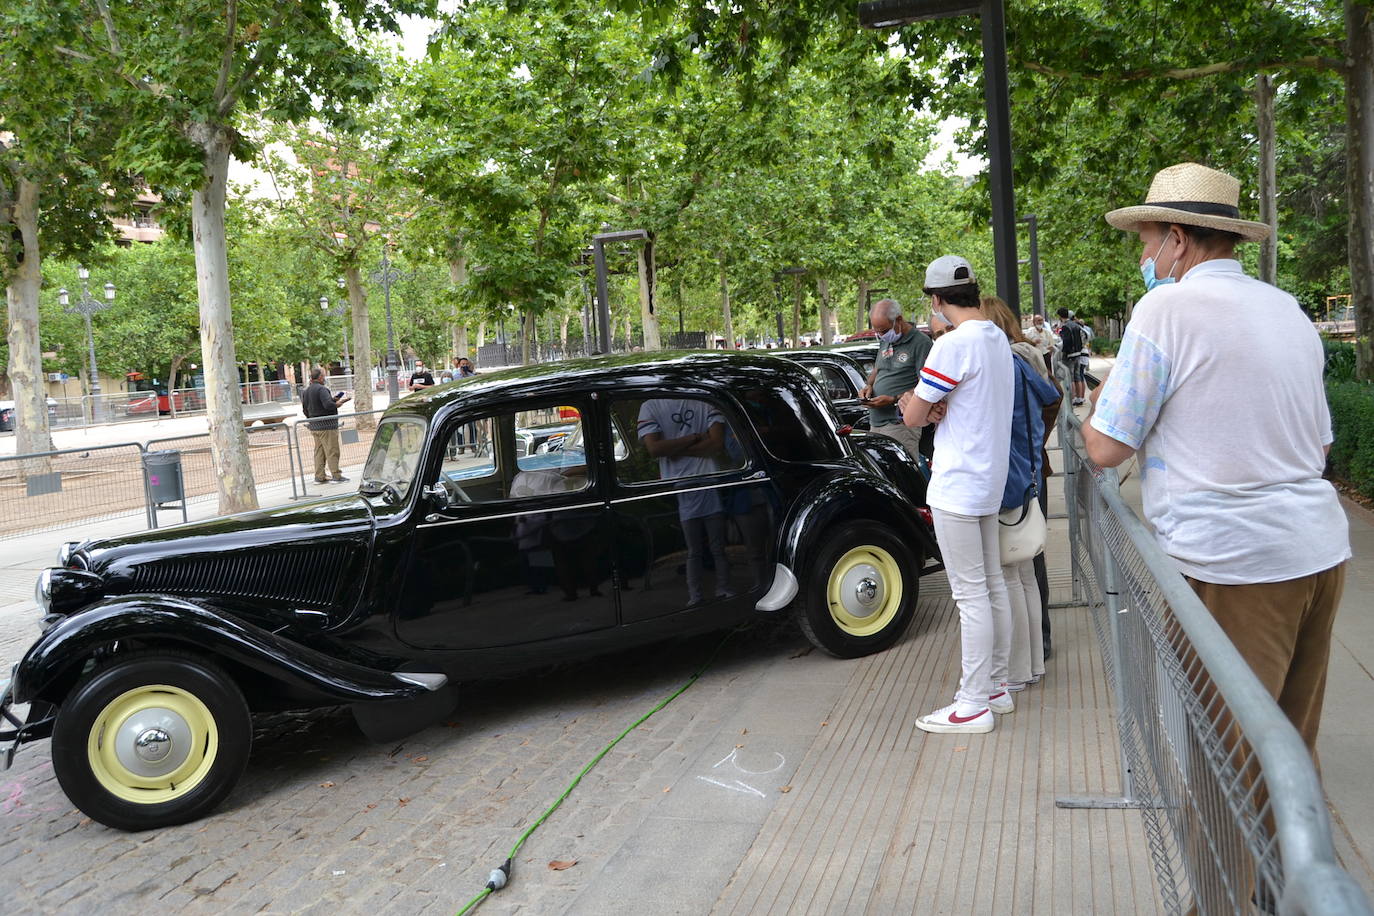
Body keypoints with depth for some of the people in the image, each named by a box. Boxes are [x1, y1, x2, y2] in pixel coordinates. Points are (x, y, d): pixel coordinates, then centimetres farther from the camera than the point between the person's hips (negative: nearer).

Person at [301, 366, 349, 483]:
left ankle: (319, 476, 14)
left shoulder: (307, 391, 13)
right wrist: (339, 402, -13)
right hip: (326, 425, -9)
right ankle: (336, 475, -1)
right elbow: (328, 405, -28)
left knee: (319, 451, 13)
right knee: (332, 451, -3)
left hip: (314, 426, 9)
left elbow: (305, 409, 18)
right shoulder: (321, 389, -16)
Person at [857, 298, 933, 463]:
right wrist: (869, 385, 10)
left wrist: (893, 400, -19)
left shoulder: (921, 342, -9)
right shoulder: (885, 341, 17)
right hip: (875, 423, 8)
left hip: (900, 425, -8)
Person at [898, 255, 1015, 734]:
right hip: (990, 480, 9)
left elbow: (913, 417, -14)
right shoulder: (998, 339, 10)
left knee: (970, 595, -3)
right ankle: (996, 685, 27)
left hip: (958, 487, -9)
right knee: (993, 586, 15)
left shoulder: (953, 345, -19)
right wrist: (933, 406, -4)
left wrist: (915, 404, 8)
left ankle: (973, 705, 5)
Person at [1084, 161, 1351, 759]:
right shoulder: (1288, 309, 14)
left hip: (1232, 566, -8)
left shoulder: (1167, 307, -11)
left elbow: (1106, 448, -10)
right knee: (1292, 742, 20)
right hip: (1321, 550, 8)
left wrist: (1099, 405, 10)